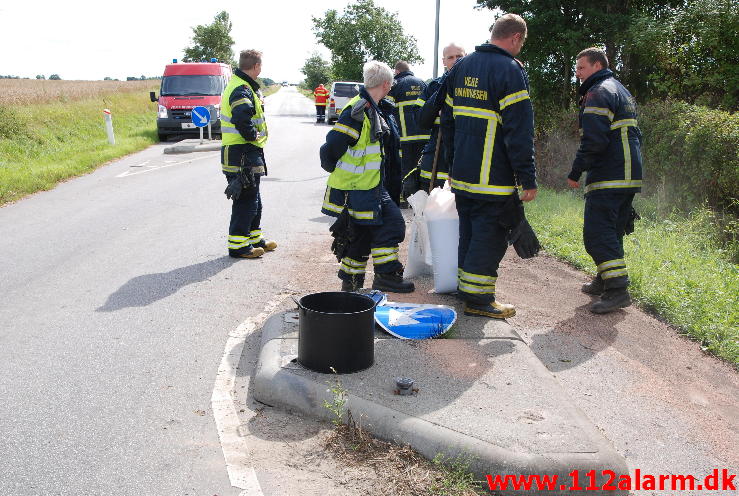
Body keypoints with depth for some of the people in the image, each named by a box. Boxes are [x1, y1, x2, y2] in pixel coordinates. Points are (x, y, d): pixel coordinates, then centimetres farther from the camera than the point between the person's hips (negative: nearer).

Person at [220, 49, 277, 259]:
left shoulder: (240, 85, 16)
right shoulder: (243, 90, -18)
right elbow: (241, 119, -34)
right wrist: (254, 136, -20)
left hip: (249, 153, 11)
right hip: (242, 154, -11)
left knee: (253, 200, 19)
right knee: (246, 200, -4)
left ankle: (254, 238, 31)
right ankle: (237, 245, 4)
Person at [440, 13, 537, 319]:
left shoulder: (461, 67, 13)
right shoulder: (510, 70, -12)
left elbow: (447, 120, 19)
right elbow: (519, 131, -17)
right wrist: (528, 178, -13)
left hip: (462, 175, 8)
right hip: (493, 179, -8)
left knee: (469, 232, 18)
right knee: (490, 236, 1)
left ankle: (466, 289, 27)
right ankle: (478, 299, 7)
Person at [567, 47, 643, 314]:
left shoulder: (599, 93, -9)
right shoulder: (621, 91, 24)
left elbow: (593, 140, -20)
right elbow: (634, 135, 27)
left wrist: (575, 172, -14)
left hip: (607, 179, -10)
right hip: (629, 175, 10)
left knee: (597, 233, -12)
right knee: (612, 231, 17)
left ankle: (617, 290, -16)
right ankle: (605, 280, 27)